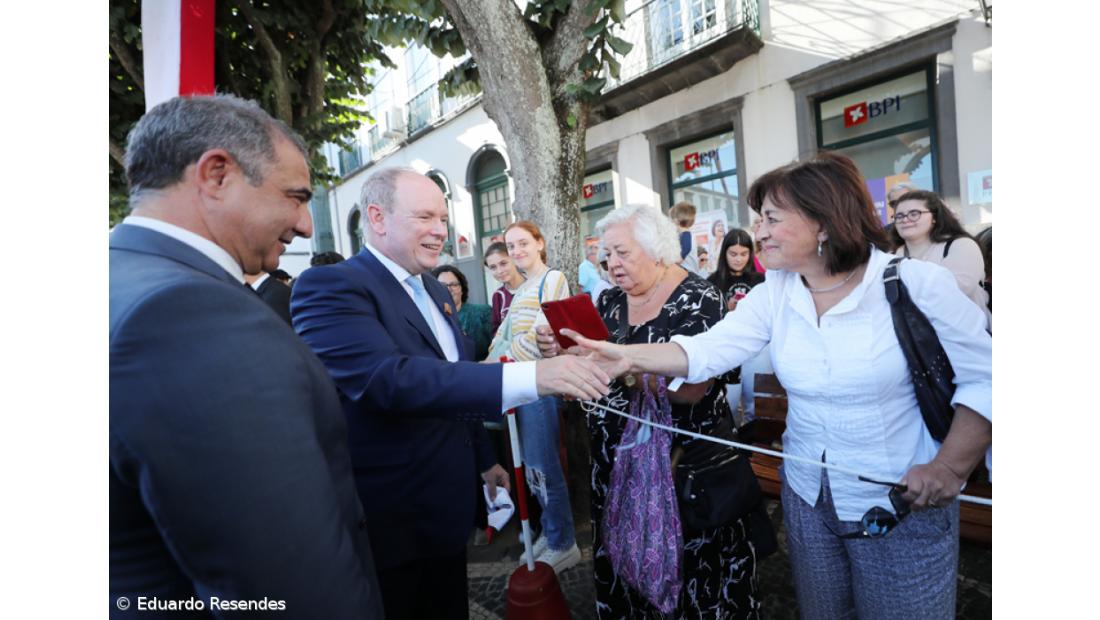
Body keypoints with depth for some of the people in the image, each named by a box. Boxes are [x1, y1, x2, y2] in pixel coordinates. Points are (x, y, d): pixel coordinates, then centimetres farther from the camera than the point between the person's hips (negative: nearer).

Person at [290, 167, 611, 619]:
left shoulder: (434, 291, 9)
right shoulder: (330, 287, -18)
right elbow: (386, 378, -35)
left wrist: (484, 460, 22)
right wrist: (529, 376, -41)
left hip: (446, 507, 8)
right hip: (390, 520, -7)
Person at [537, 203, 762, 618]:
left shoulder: (697, 299, -14)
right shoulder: (610, 300, 5)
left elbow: (692, 390, -23)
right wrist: (562, 351, -12)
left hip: (684, 460, -5)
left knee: (688, 566, 9)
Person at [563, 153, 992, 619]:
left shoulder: (916, 285, -15)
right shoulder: (773, 294, -4)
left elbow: (985, 378, -9)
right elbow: (710, 350, -15)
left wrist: (950, 467, -17)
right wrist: (629, 357, -27)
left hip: (905, 504, -3)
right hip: (806, 495, 4)